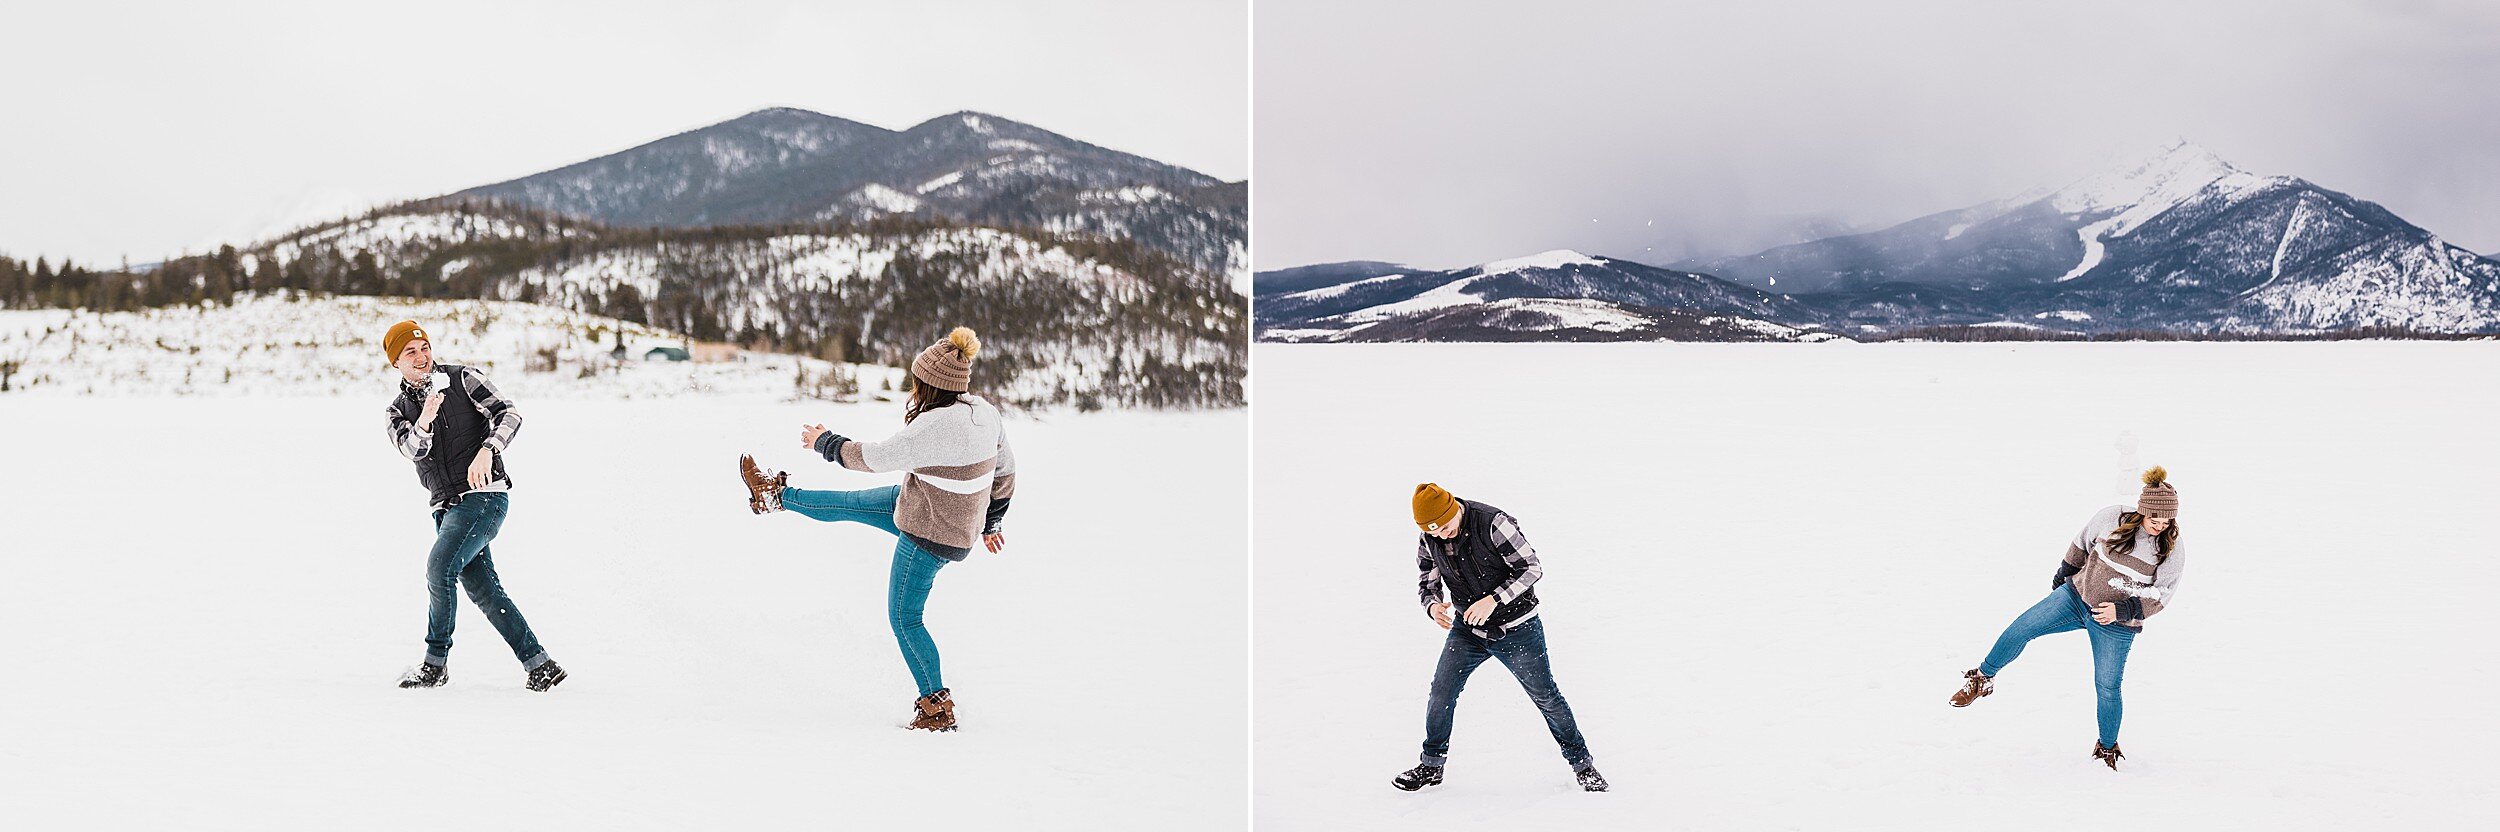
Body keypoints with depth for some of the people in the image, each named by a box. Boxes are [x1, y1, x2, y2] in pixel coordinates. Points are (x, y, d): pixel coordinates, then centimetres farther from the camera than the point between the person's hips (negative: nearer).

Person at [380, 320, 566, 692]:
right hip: (446, 505, 6)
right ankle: (540, 665, 6)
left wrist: (487, 450, -27)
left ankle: (436, 662, -7)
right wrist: (424, 422, -32)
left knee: (440, 567, -19)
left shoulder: (462, 379, 0)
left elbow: (508, 413, -9)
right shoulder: (395, 412, 11)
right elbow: (412, 449, -10)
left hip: (484, 496, -6)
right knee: (483, 588, 2)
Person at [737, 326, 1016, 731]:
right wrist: (990, 523, 23)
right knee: (851, 504, 22)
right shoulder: (985, 413, -7)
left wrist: (823, 442, -4)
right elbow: (1005, 472, 7)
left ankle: (937, 709, 15)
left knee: (904, 618, 8)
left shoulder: (935, 427, -33)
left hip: (929, 536, -9)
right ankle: (776, 494, 42)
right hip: (962, 521, 9)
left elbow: (875, 457, -21)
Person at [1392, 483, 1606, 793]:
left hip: (1517, 628, -4)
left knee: (1546, 696, 4)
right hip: (1468, 629, 4)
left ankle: (1582, 763, 20)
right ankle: (1431, 765, 12)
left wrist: (1494, 600, -30)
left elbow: (1532, 568, -21)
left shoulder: (1492, 523, -24)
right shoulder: (1428, 541, -8)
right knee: (1441, 693, -6)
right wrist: (1432, 605, -18)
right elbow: (1428, 582, 6)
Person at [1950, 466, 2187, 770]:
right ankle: (1983, 678, 6)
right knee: (2022, 627, -13)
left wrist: (2122, 610, -22)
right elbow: (2081, 544, 6)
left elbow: (2159, 597, -8)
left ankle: (2107, 747, 23)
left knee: (2107, 687, 0)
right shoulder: (2111, 519, -13)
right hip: (2076, 596, 1)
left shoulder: (2172, 552, -15)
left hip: (2116, 626, -1)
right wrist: (2062, 577, 17)